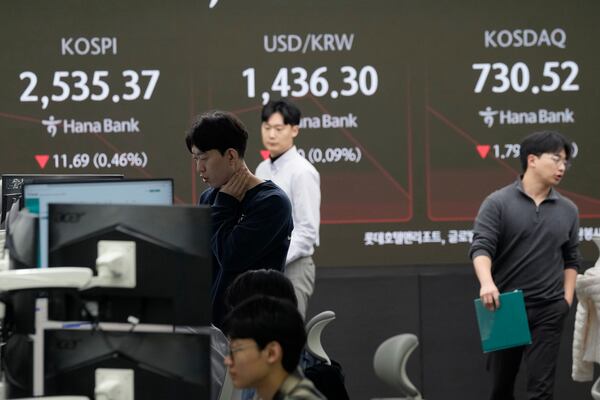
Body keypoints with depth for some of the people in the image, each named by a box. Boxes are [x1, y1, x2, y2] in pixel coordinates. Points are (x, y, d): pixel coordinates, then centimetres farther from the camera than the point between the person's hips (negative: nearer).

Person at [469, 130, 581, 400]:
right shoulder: (498, 203, -5)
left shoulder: (568, 210, 7)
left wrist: (567, 299, 5)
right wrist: (487, 282, -32)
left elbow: (571, 260, 16)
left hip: (548, 310, 2)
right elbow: (481, 246, -15)